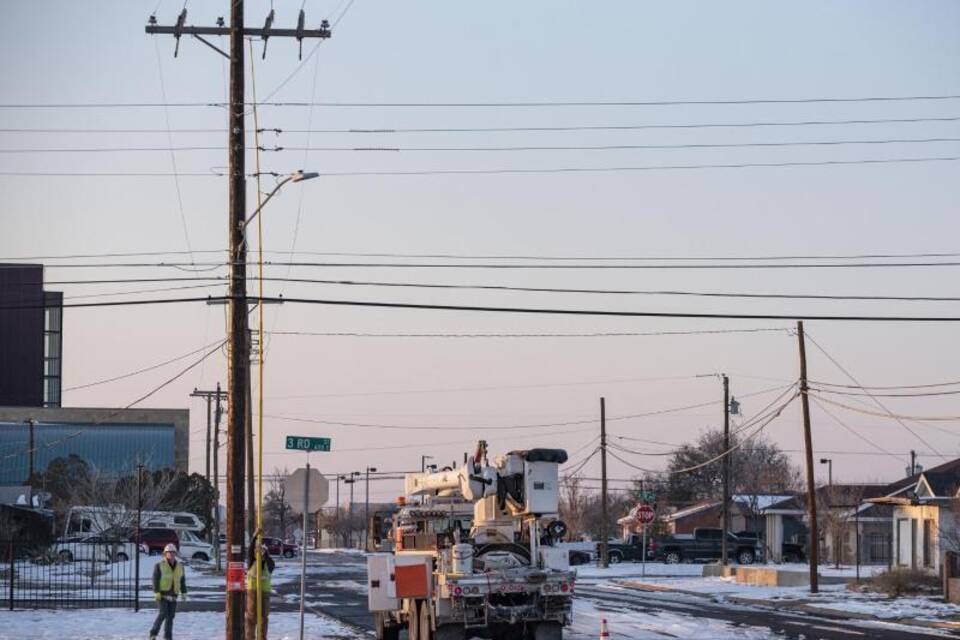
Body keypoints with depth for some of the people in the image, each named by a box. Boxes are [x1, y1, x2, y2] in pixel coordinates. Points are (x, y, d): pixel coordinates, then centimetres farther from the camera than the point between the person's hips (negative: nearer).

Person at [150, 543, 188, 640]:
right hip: (162, 594, -5)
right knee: (163, 614, -16)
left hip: (173, 596, 5)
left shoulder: (179, 566, 12)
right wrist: (156, 592, -15)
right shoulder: (159, 565, -2)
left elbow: (182, 581, 16)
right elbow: (155, 580, -7)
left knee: (170, 616, 2)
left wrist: (184, 593, 9)